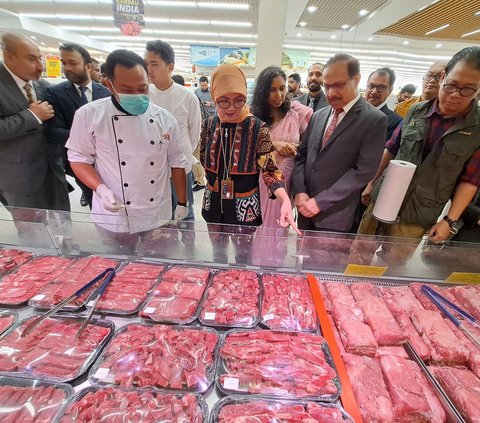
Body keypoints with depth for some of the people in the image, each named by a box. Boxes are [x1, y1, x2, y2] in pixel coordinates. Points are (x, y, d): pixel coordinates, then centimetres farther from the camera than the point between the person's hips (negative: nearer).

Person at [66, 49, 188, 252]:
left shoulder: (164, 118, -3)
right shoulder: (89, 115, -8)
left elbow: (176, 163, 2)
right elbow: (79, 158, 0)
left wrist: (182, 204, 3)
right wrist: (101, 189, -18)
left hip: (158, 217, 2)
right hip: (114, 218, -1)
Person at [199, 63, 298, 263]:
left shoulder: (257, 128, -14)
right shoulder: (209, 124, -3)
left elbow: (269, 169, -18)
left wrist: (285, 199, -34)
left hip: (244, 205, -3)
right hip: (214, 202, 4)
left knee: (243, 256, 16)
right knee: (217, 253, 25)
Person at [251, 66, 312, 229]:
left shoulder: (298, 111, -1)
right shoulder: (253, 115, 2)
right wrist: (273, 145, -15)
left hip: (285, 179, 0)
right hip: (259, 180, 1)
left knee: (277, 226, 11)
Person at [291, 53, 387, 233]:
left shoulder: (374, 120, -8)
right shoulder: (318, 116, 10)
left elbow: (363, 171, -15)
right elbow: (301, 156, 8)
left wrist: (320, 202, -16)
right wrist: (299, 192, -7)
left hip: (334, 216, -5)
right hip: (305, 209, 5)